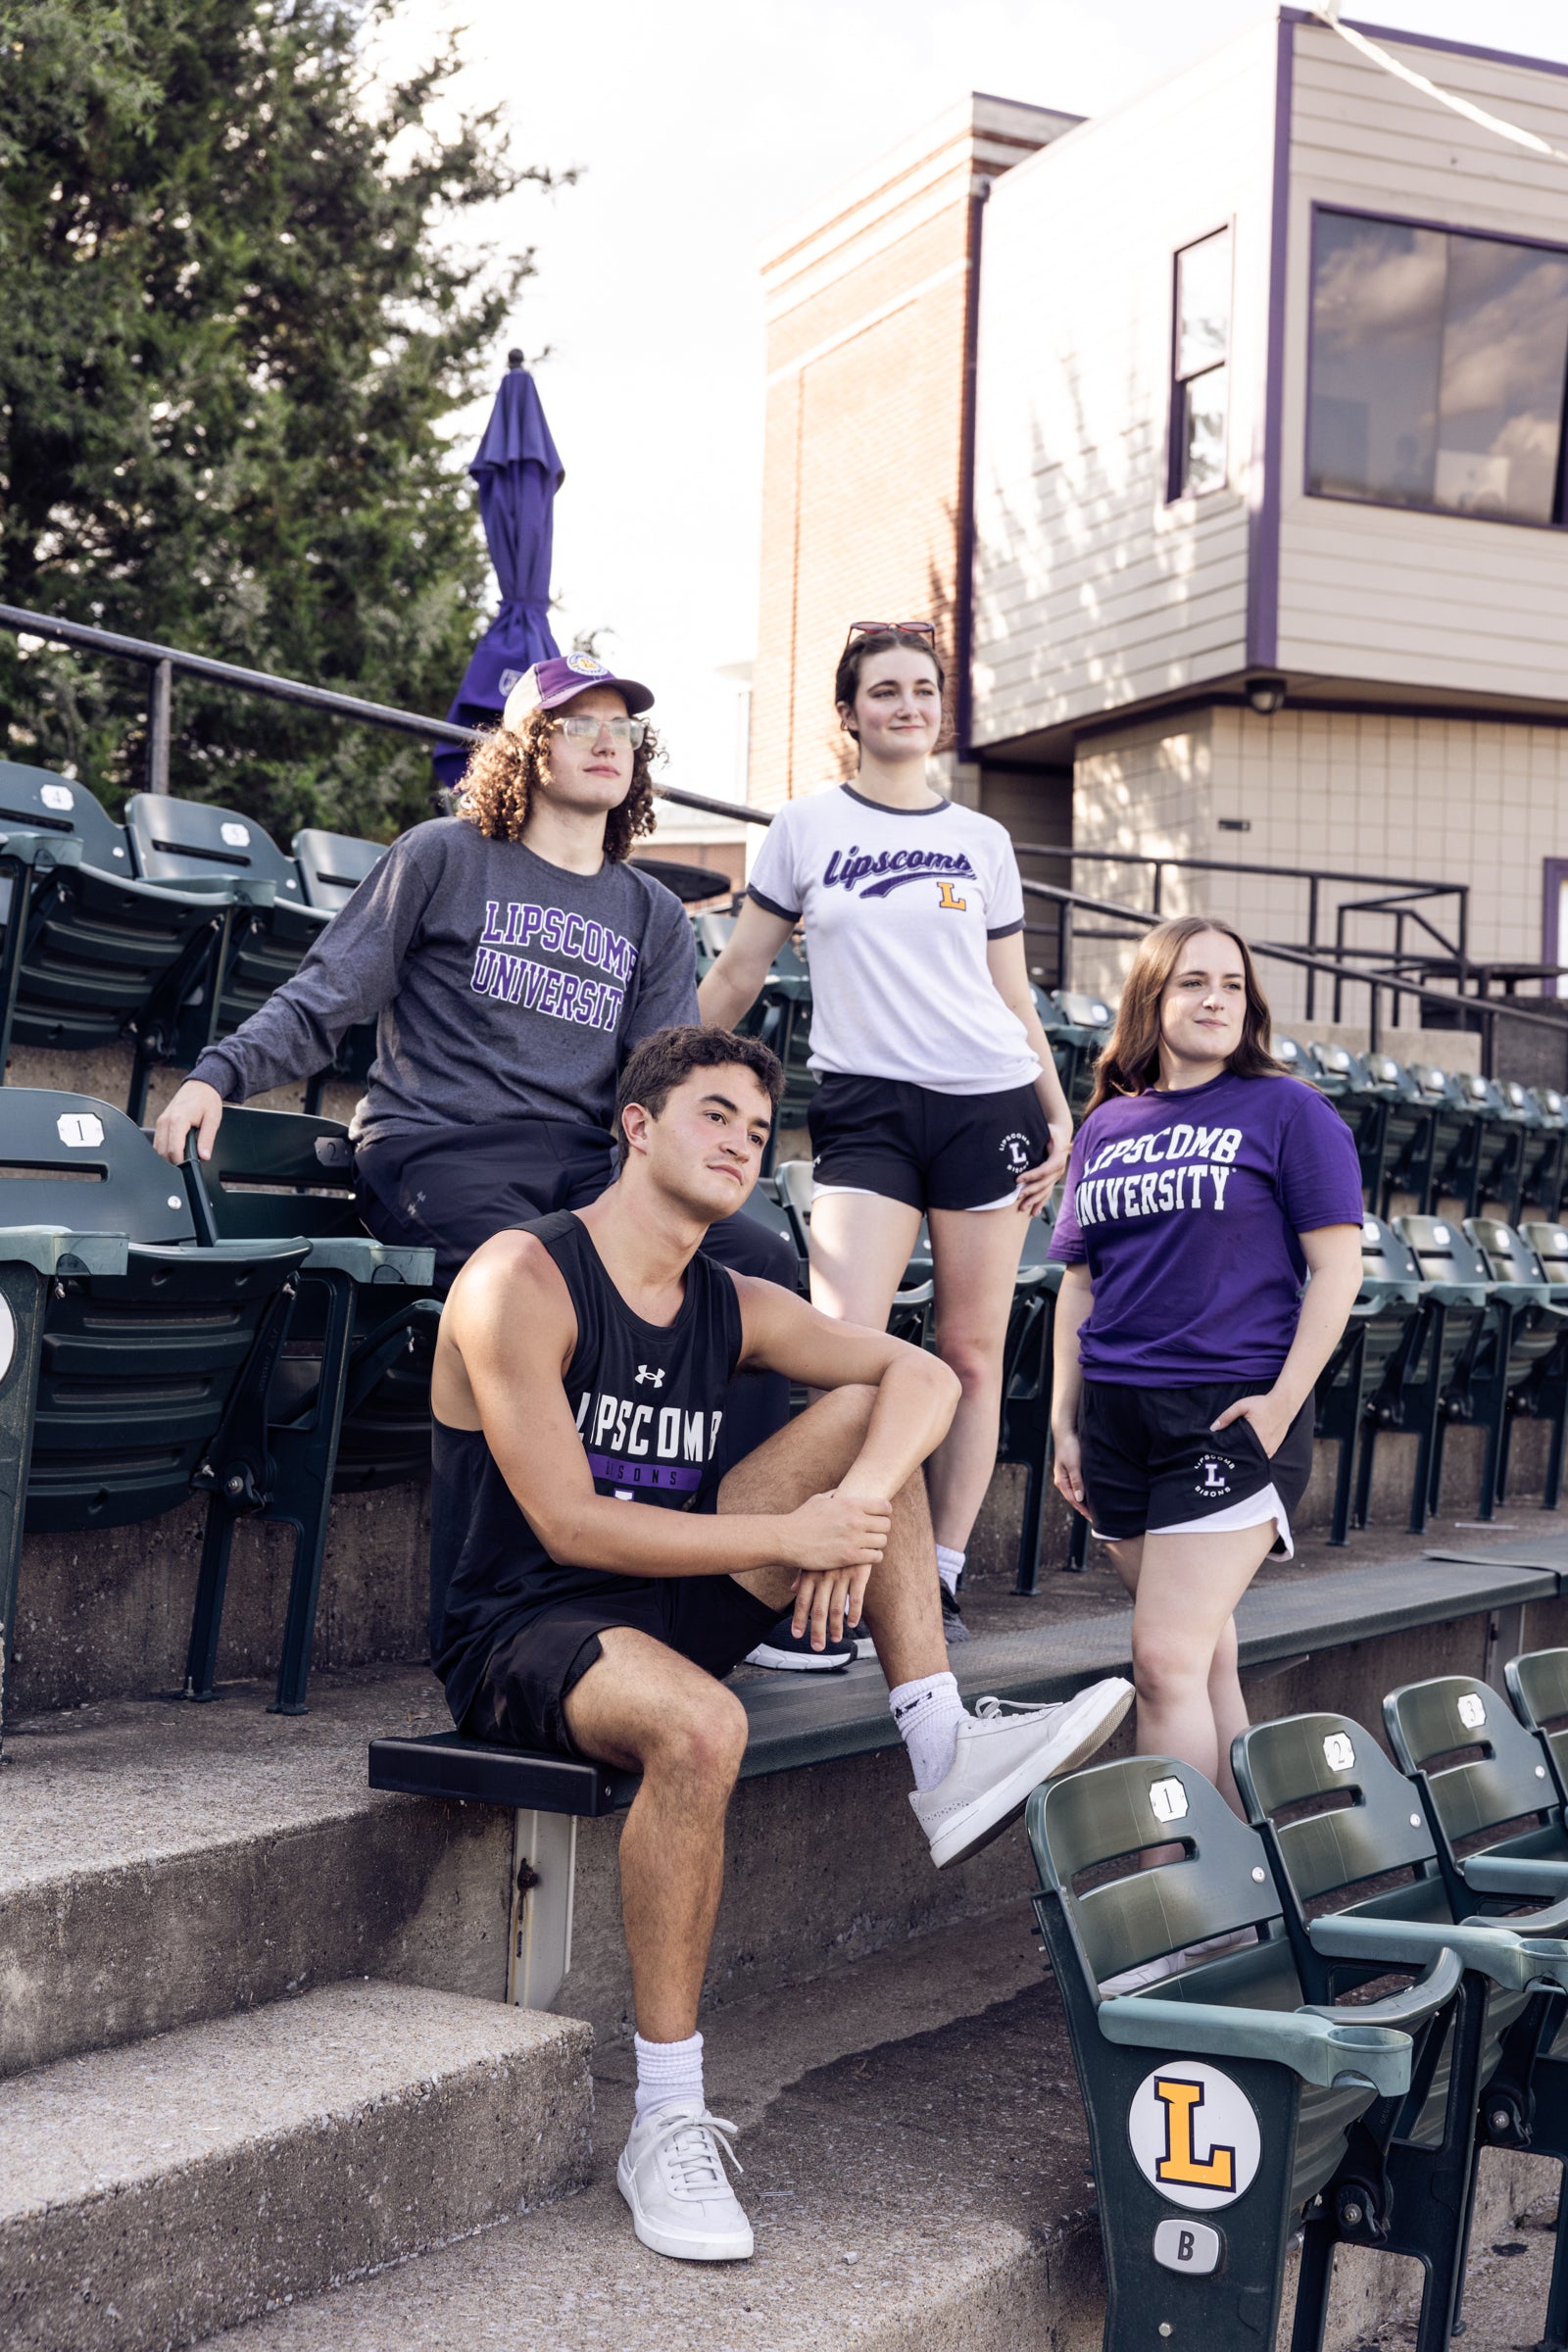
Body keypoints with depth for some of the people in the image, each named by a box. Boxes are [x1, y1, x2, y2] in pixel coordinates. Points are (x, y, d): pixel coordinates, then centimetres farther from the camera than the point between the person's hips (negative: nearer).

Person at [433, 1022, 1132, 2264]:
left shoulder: (734, 1307, 8)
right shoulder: (520, 1281, -14)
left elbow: (924, 1376, -1)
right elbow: (570, 1524, -20)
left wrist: (857, 1500, -22)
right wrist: (791, 1536, -21)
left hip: (664, 1610, 7)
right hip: (519, 1636, -7)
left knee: (864, 1413, -2)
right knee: (698, 1725, -39)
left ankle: (945, 1749, -11)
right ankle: (669, 2119, -27)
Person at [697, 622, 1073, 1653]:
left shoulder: (983, 841, 12)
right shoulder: (805, 828, 8)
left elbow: (1015, 999, 15)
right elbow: (738, 973, 12)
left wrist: (1059, 1115, 7)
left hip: (986, 1101, 2)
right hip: (863, 1104, -2)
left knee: (974, 1353, 2)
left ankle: (942, 1576, 10)